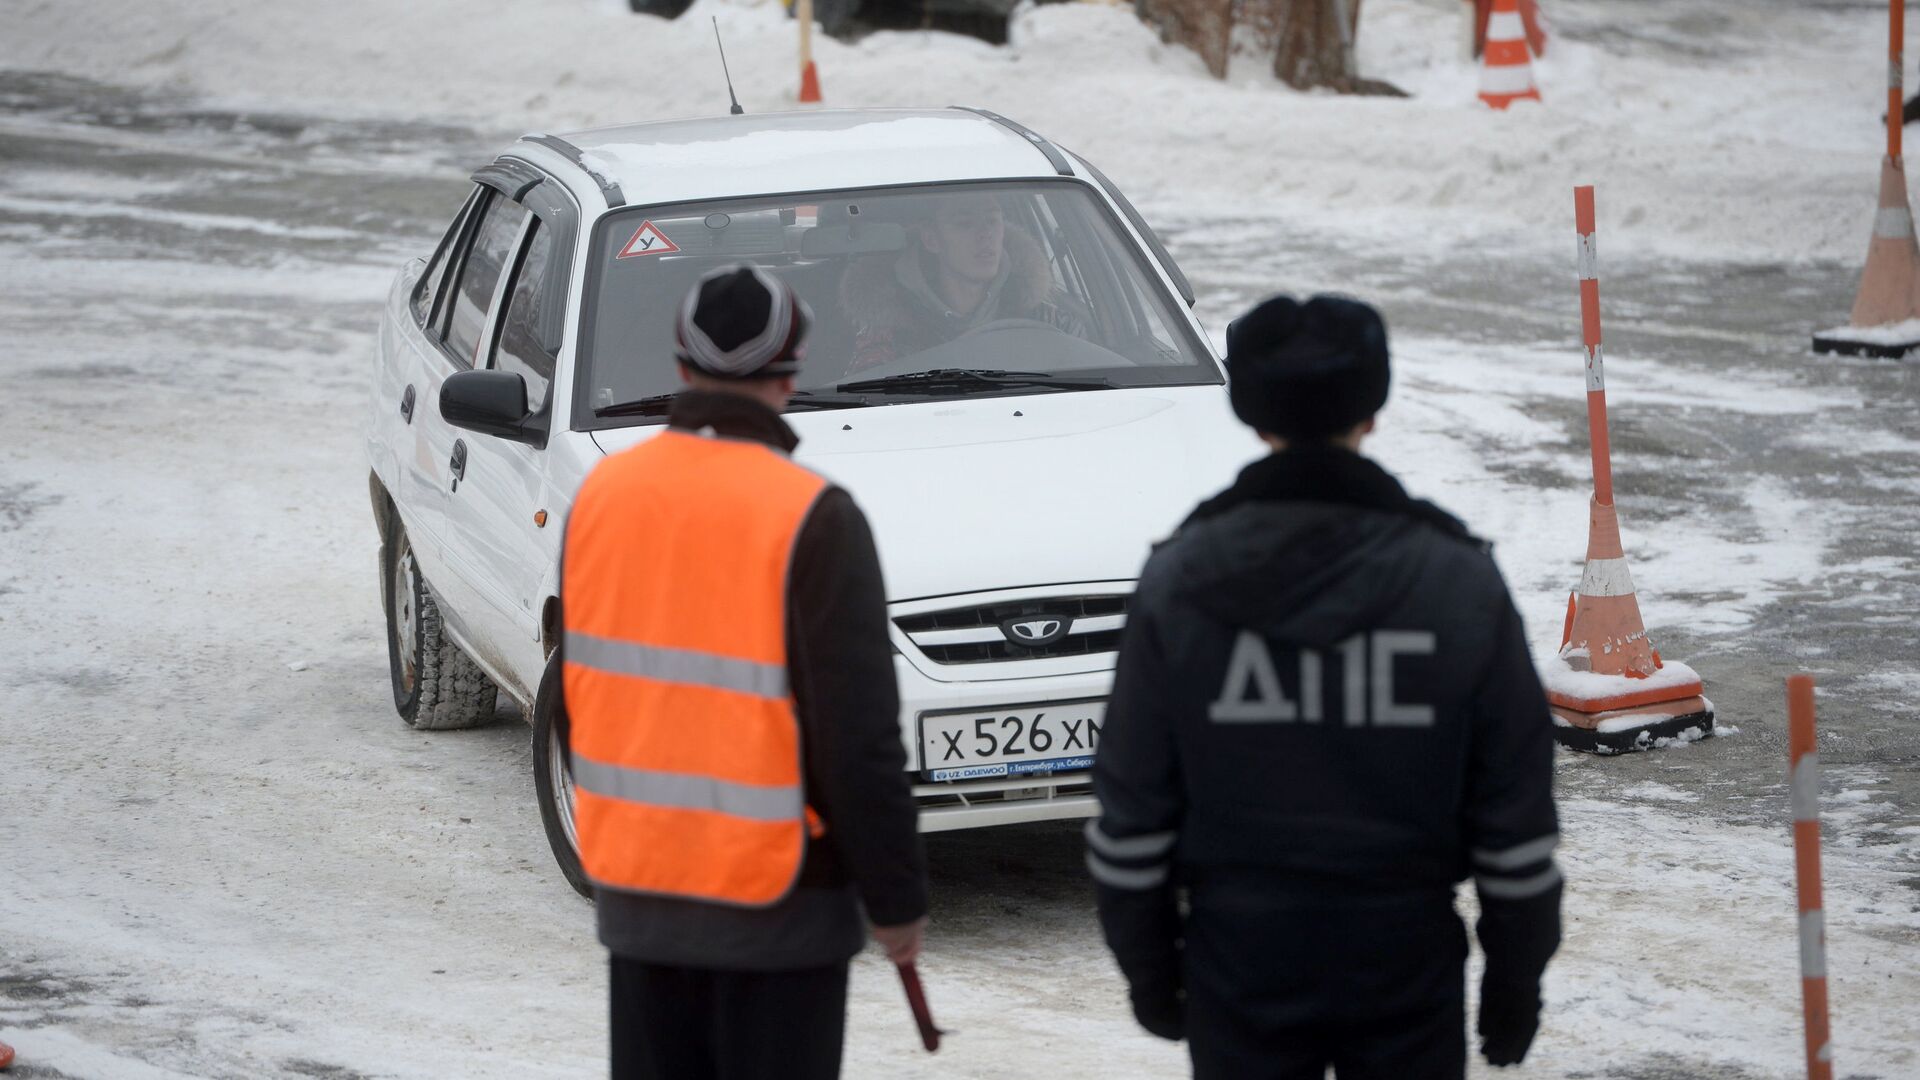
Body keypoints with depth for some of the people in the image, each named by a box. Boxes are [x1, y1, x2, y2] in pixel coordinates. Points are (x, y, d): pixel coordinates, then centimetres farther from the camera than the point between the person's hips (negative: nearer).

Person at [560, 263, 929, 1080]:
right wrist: (898, 895, -7)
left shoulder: (604, 492, 2)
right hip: (775, 893, -5)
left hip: (635, 886, 6)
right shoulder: (812, 519, -16)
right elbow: (859, 736, -16)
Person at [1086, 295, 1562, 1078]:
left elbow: (1133, 813, -1)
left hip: (1241, 963, 1)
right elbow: (1516, 826, -2)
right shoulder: (1458, 582, -6)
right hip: (1406, 965, 0)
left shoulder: (1179, 582, -5)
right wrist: (1515, 980, 8)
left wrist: (1148, 968, 10)